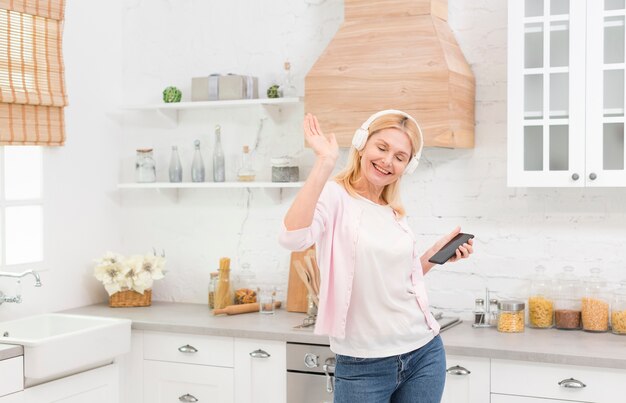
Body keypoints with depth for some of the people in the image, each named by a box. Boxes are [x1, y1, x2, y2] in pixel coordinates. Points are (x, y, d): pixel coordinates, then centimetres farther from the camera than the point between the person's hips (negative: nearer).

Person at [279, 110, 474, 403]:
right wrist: (325, 162, -29)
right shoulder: (334, 196, -9)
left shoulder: (396, 214, 10)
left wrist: (434, 254, 7)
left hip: (424, 354, 6)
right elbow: (292, 238, -31)